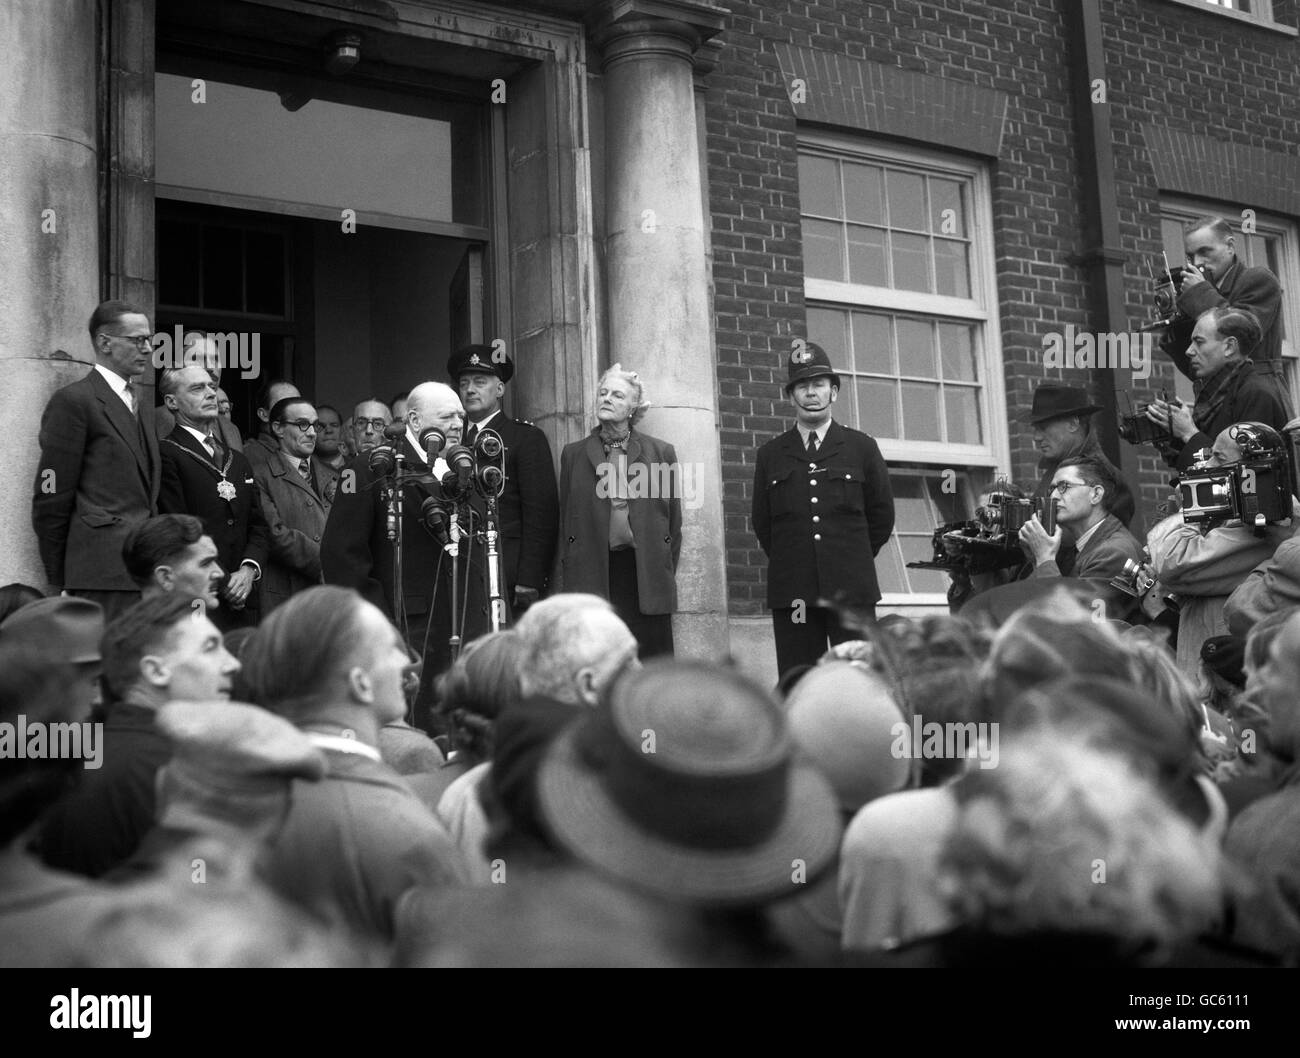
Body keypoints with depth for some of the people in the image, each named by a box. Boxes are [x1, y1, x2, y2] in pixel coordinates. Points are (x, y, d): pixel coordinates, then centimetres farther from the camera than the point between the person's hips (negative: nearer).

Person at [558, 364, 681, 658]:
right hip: (591, 576, 0)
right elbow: (564, 521, 12)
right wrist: (566, 583, 7)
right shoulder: (574, 454, 12)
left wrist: (665, 574, 5)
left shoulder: (661, 453, 9)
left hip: (646, 579, 0)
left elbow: (674, 521, 10)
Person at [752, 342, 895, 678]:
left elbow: (881, 514, 13)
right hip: (792, 593, 1)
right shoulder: (771, 455, 11)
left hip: (852, 589, -1)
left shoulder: (862, 448, 8)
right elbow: (761, 523, 17)